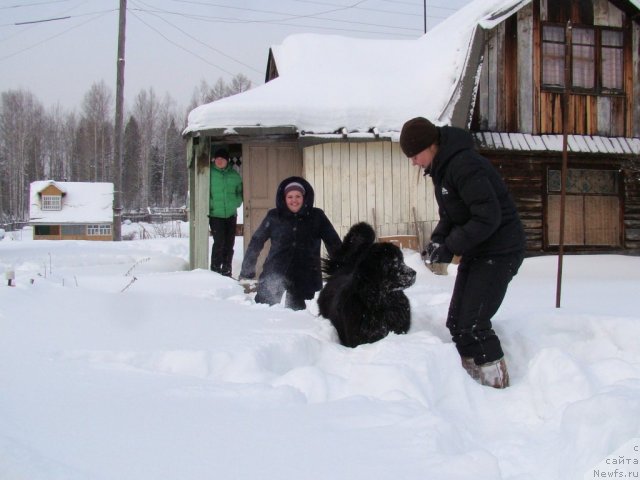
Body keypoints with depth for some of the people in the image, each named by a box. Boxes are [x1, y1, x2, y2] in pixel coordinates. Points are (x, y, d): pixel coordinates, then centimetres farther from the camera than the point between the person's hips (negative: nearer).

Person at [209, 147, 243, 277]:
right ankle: (215, 269, -3)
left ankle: (226, 270, 19)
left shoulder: (234, 175, 5)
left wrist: (236, 202, 1)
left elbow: (240, 192, 15)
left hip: (231, 214, 4)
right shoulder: (210, 173, -5)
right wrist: (209, 204, -9)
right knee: (219, 242, -14)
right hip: (215, 215, -4)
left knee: (229, 243, 8)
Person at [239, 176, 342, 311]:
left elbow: (334, 244, 5)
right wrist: (247, 270, 5)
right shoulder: (274, 217, 2)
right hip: (274, 275, 0)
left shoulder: (316, 217, 2)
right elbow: (256, 241, 7)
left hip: (305, 279, 0)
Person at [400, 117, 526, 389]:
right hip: (477, 251, 10)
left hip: (500, 251, -10)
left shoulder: (463, 165, -23)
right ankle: (473, 379, 17)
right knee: (456, 322, 9)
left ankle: (497, 384, -2)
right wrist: (438, 239, -2)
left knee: (473, 324, -13)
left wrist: (451, 247, -22)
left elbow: (488, 217, -28)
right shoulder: (441, 168, 8)